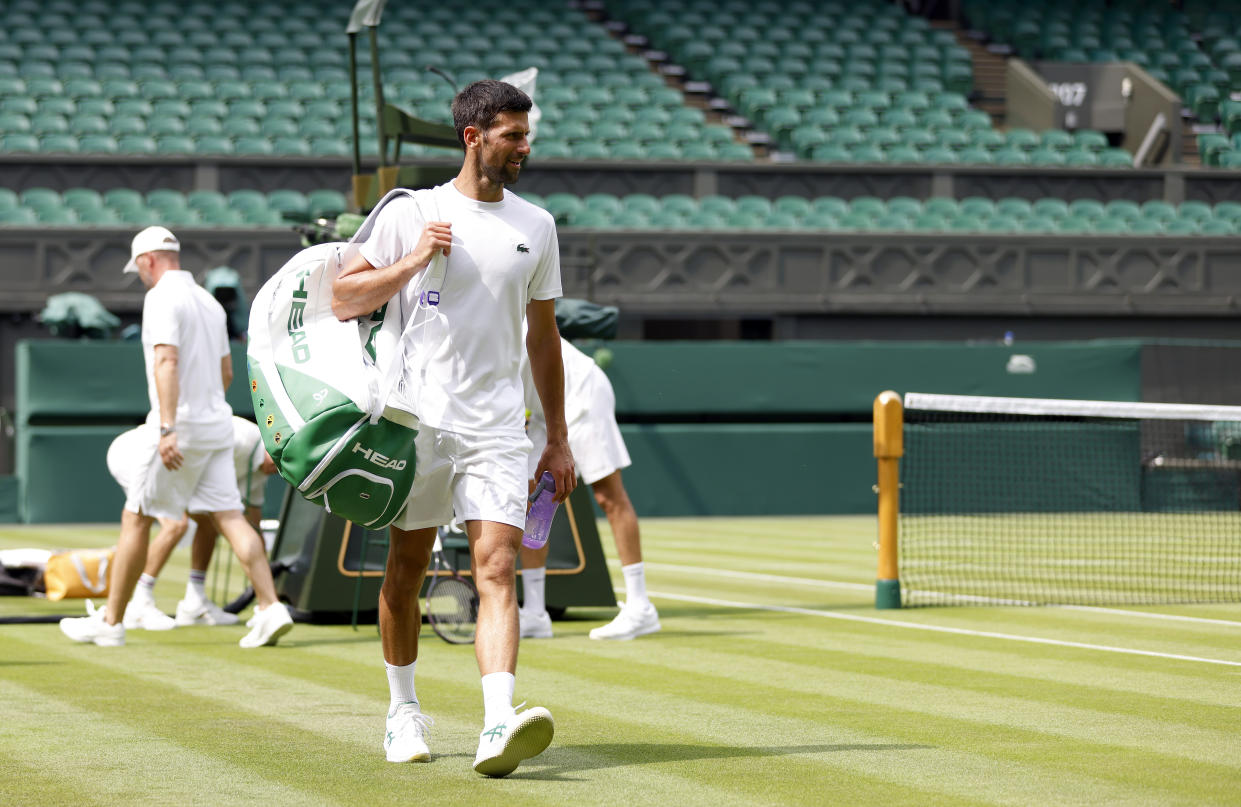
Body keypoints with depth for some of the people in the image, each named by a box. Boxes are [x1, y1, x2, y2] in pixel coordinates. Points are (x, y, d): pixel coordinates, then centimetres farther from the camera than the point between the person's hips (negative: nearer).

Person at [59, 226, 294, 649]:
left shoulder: (162, 297, -10)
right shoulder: (209, 301, 16)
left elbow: (167, 362, -23)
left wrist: (167, 427, -31)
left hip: (181, 426, -8)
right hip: (217, 425, 8)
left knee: (136, 518, 2)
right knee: (228, 515, 1)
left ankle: (111, 621, 8)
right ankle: (270, 608, -12)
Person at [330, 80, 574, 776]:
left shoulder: (536, 225, 12)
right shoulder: (410, 214, 1)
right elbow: (343, 299, 1)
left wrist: (558, 438, 18)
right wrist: (416, 261, -12)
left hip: (497, 428, 1)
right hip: (418, 419, -1)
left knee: (499, 569, -14)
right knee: (407, 568, 9)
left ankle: (499, 727, -26)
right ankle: (404, 711, 27)